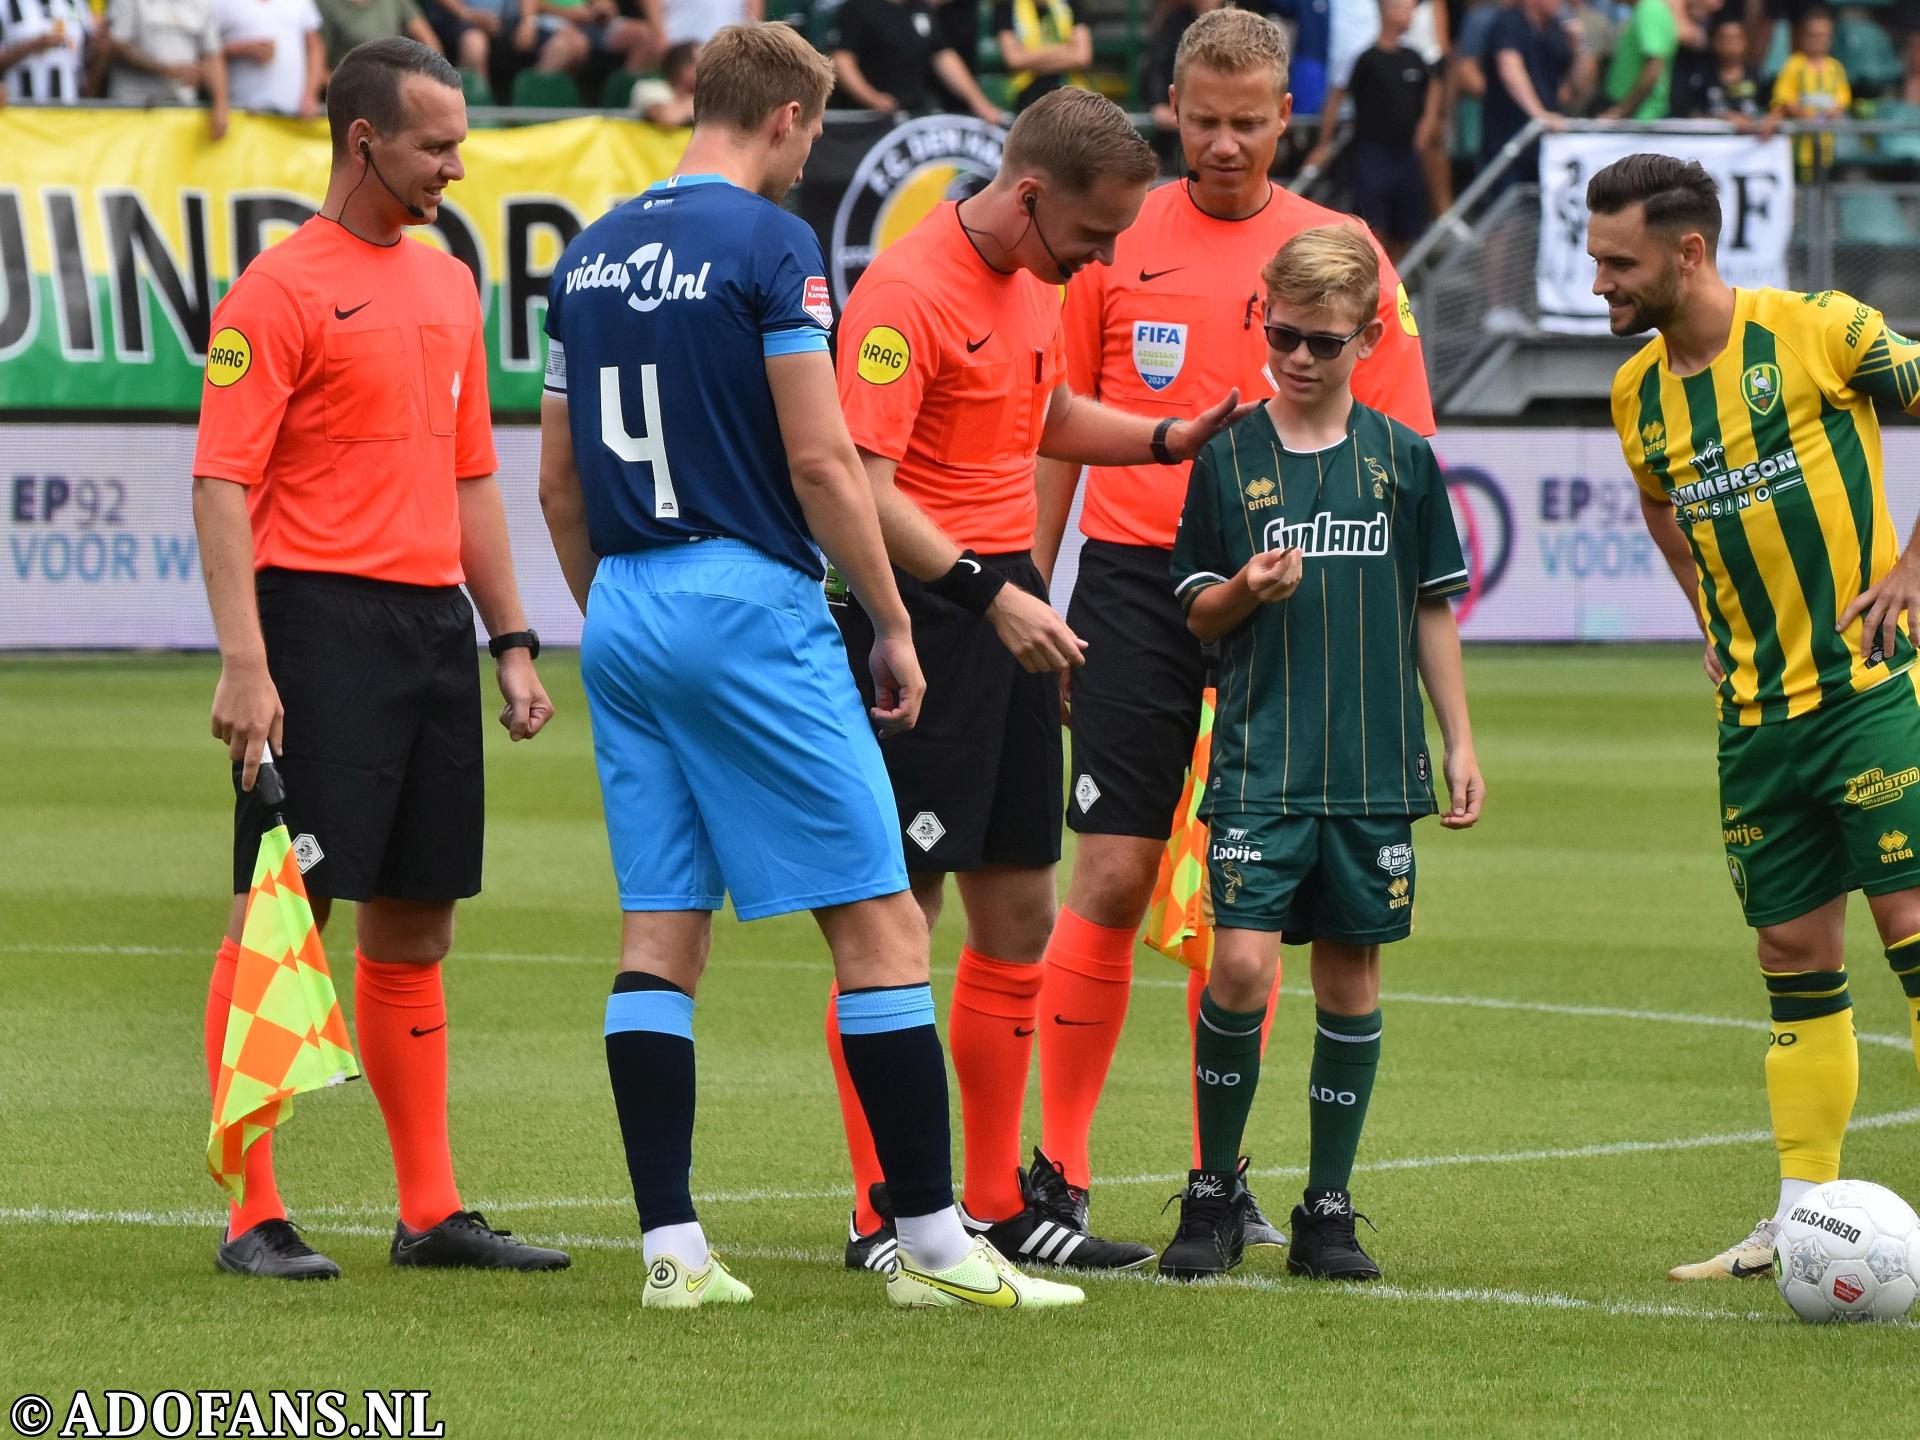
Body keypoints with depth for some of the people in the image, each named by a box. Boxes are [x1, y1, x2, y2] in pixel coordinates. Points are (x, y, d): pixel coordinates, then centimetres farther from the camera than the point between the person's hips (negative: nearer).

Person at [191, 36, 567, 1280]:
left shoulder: (449, 285, 16)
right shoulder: (281, 289, -7)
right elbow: (223, 483, -11)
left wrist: (513, 639, 17)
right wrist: (244, 664, -19)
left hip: (433, 621, 7)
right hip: (321, 620, -7)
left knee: (417, 927, 10)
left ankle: (431, 1211, 14)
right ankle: (253, 1216, -4)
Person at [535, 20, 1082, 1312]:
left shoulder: (592, 257, 12)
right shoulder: (772, 246, -9)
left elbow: (559, 482, 15)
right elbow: (820, 457, -14)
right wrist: (895, 624, -5)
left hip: (624, 619, 7)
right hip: (749, 602, -7)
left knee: (660, 936, 7)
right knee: (881, 922, -3)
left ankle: (671, 1248, 3)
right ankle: (933, 1242, -3)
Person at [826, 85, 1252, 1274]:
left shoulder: (1036, 281, 12)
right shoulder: (911, 292, -16)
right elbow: (862, 485, -23)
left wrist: (1168, 439, 15)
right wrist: (990, 593, -30)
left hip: (1006, 610, 9)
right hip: (919, 607, -9)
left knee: (1020, 919, 10)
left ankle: (1000, 1202, 17)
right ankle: (884, 1215, -2)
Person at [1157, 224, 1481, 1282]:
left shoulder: (1402, 460, 5)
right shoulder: (1228, 457, 2)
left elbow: (1432, 611, 12)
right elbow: (1197, 613, 7)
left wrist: (1460, 744, 9)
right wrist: (1248, 591, -15)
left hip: (1374, 767, 2)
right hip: (1259, 760, -2)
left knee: (1351, 976, 5)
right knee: (1241, 965, -14)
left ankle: (1327, 1213, 13)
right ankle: (1214, 1191, 3)